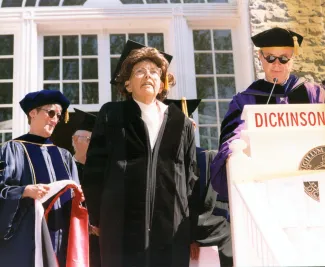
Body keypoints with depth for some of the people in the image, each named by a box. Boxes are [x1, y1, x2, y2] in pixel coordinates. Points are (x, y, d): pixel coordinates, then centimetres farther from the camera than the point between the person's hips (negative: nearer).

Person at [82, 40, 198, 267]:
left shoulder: (181, 122, 14)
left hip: (173, 229, 2)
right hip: (123, 226, -2)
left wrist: (192, 227, 8)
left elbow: (191, 177, 14)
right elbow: (94, 170, 5)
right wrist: (99, 219, 1)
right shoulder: (111, 116, 8)